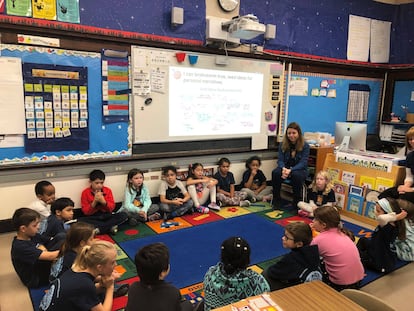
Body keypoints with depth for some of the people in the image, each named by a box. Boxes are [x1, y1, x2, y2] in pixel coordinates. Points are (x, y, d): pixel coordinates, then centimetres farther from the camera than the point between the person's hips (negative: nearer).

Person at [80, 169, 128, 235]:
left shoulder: (108, 190, 1)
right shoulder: (85, 193, -3)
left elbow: (112, 208, -3)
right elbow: (86, 212, -6)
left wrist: (104, 202, -22)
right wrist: (94, 202, -21)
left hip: (106, 216, 2)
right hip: (93, 218, -1)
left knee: (124, 215, -23)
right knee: (81, 221, -33)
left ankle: (98, 229, -27)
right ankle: (111, 227, -29)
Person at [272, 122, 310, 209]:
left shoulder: (305, 146, -7)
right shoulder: (282, 144, 2)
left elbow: (303, 163, -15)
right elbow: (280, 160, -3)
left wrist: (290, 170, -31)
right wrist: (283, 169, -28)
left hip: (299, 170, -2)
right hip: (285, 168, 3)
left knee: (296, 175, -38)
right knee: (275, 173, -30)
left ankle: (297, 202, -20)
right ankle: (276, 201, -17)